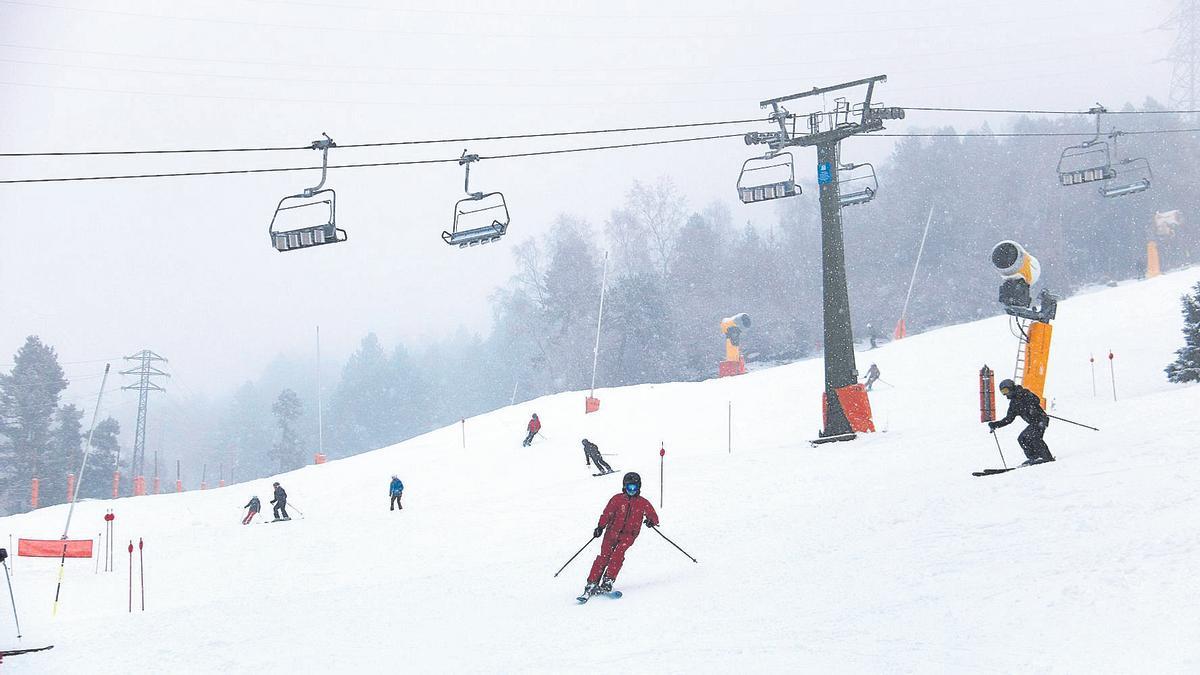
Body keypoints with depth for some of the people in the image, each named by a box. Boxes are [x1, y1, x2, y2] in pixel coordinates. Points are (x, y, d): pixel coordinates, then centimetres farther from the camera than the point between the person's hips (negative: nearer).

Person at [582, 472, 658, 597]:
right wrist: (600, 527, -13)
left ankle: (608, 581, -26)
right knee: (605, 555, -12)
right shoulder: (617, 499, 4)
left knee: (618, 553, -25)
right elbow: (607, 513, -1)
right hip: (613, 531, 0)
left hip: (629, 534, 0)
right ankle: (592, 583, -10)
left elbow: (653, 516, 11)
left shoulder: (643, 503, 7)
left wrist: (651, 521, -11)